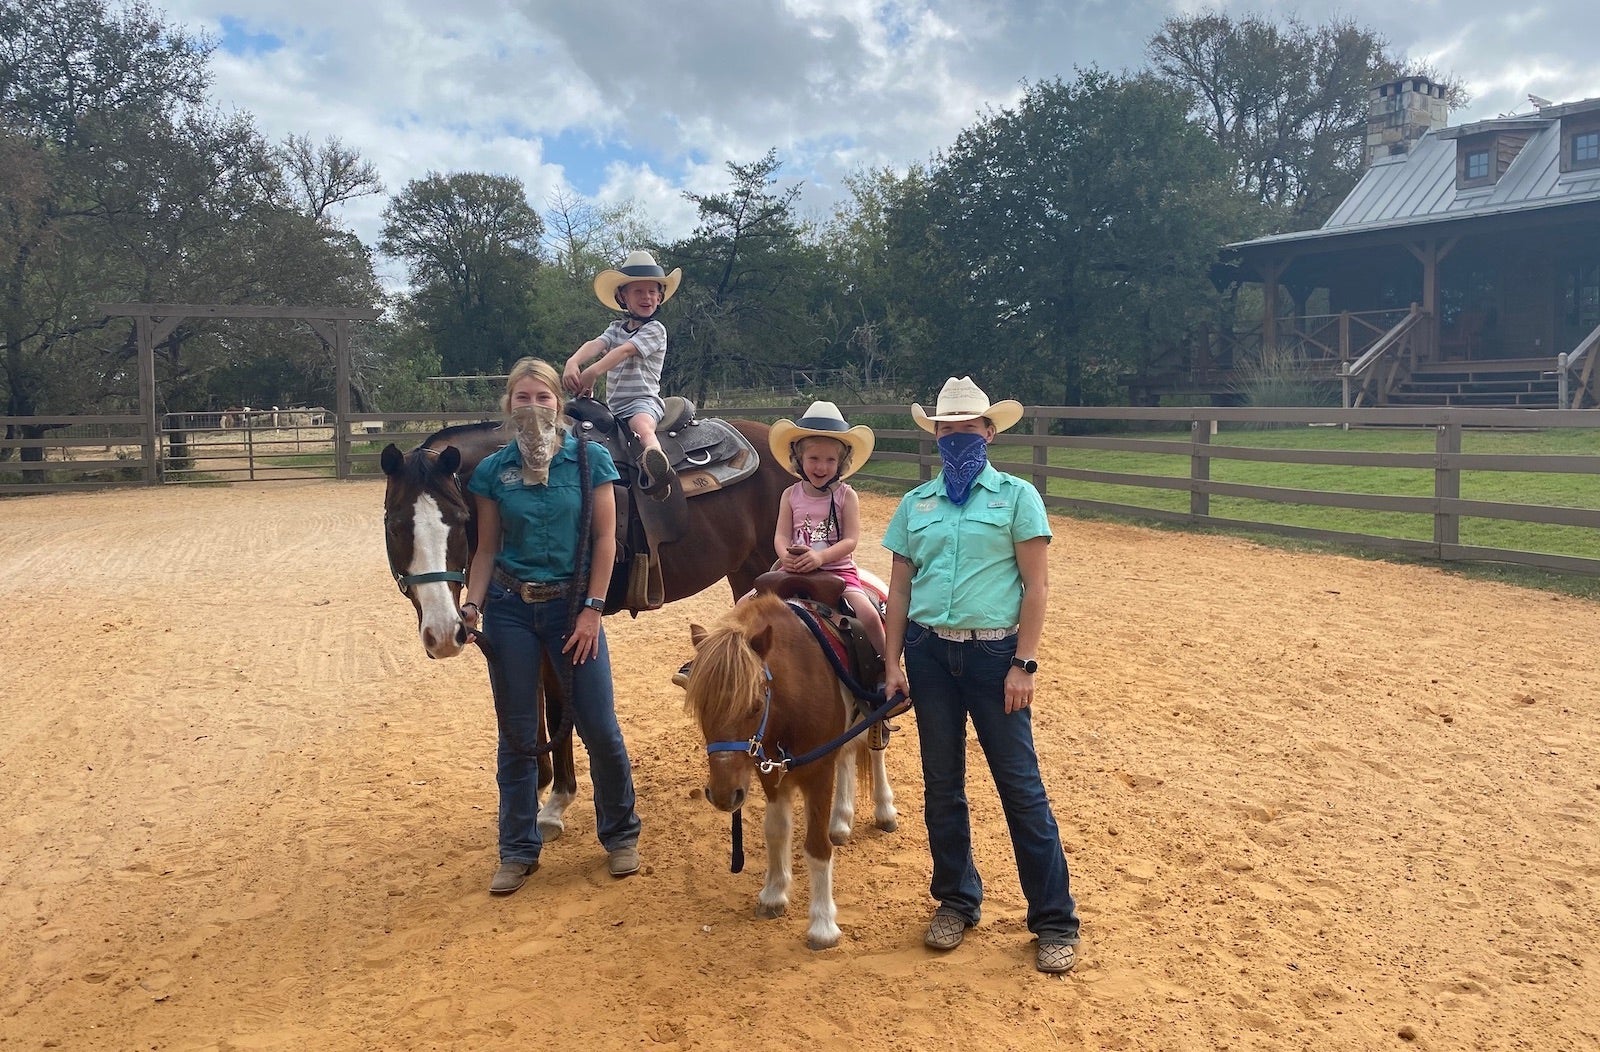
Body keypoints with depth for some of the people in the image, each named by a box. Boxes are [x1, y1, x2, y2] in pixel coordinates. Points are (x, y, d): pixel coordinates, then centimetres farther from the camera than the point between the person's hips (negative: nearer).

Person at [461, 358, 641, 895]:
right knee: (517, 734, 8)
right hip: (510, 608, 2)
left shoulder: (590, 459, -4)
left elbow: (605, 538, -4)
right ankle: (518, 850, 23)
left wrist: (592, 610, -9)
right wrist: (472, 604, -9)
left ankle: (620, 834, 24)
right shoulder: (492, 471, 1)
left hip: (571, 605, -1)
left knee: (599, 729, 1)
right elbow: (486, 548, 5)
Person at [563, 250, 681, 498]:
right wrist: (573, 363, -26)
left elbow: (625, 350, -16)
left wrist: (593, 372, -31)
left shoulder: (655, 329, -1)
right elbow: (595, 344, -3)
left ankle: (656, 474, -68)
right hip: (614, 405, 10)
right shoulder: (617, 328, 18)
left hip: (644, 400, -10)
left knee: (642, 427, -40)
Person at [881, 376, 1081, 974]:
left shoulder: (1016, 496, 0)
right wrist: (893, 665, 3)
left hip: (993, 652, -3)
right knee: (941, 785, 11)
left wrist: (1024, 664, -11)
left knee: (1020, 785, 0)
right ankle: (955, 901, 28)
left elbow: (1036, 587, -4)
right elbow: (900, 591, 10)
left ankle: (1055, 919, 11)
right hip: (929, 654, 4)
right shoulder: (916, 504, 9)